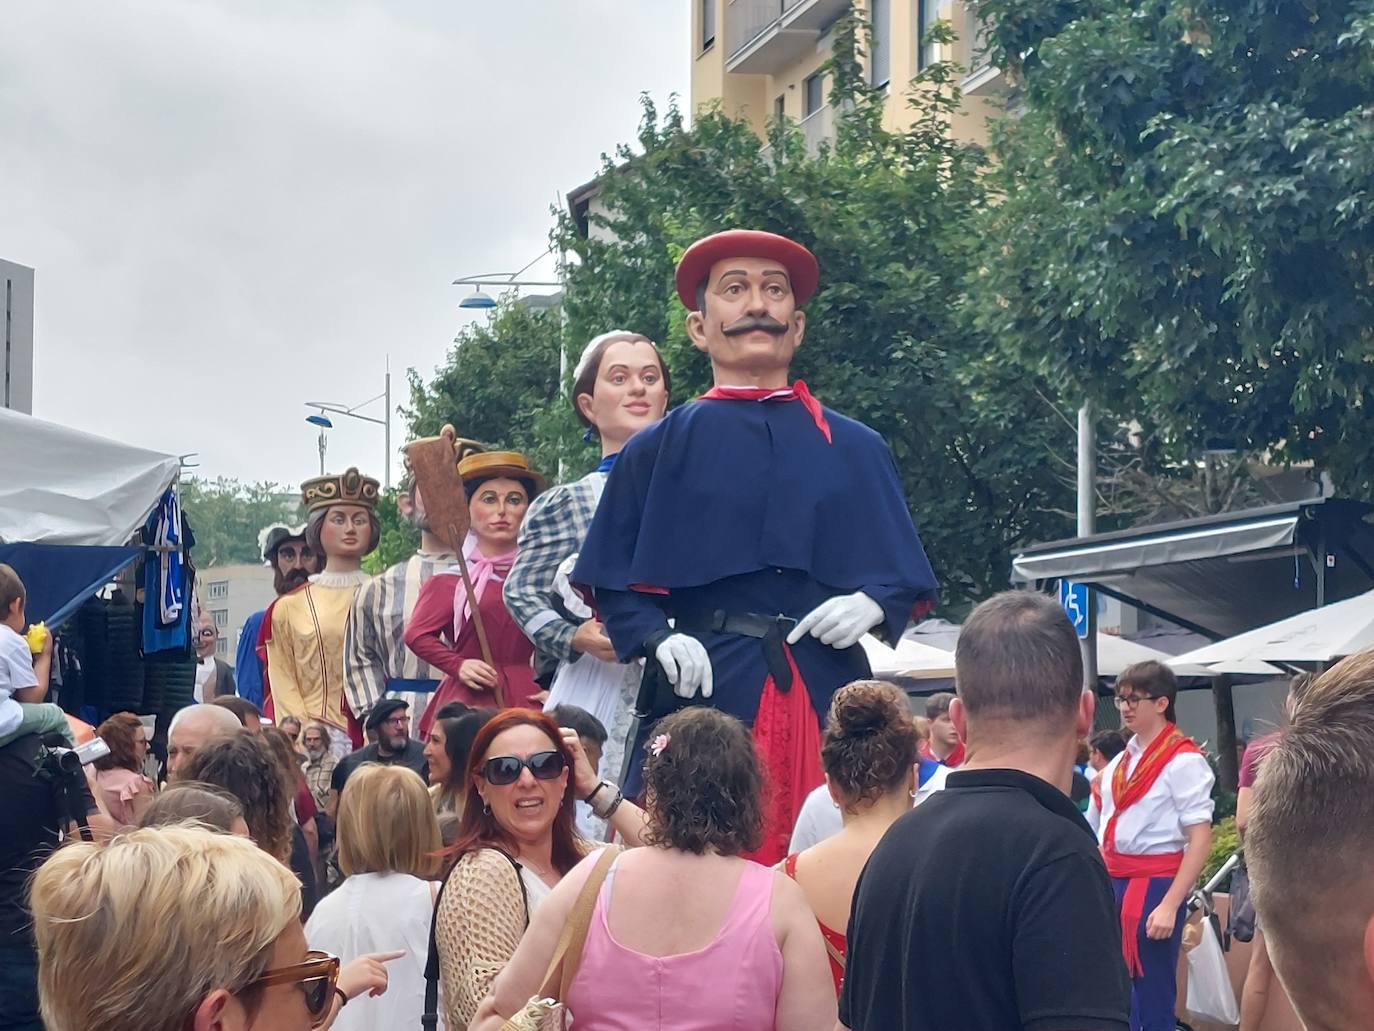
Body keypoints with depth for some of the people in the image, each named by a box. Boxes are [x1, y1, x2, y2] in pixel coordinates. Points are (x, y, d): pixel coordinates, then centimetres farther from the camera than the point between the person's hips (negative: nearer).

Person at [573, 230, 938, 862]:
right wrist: (658, 639, -10)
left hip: (826, 690, 2)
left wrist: (873, 605, -6)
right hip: (707, 686, -1)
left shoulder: (855, 450, 16)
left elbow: (908, 579, 14)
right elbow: (614, 584, 7)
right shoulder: (658, 451, 11)